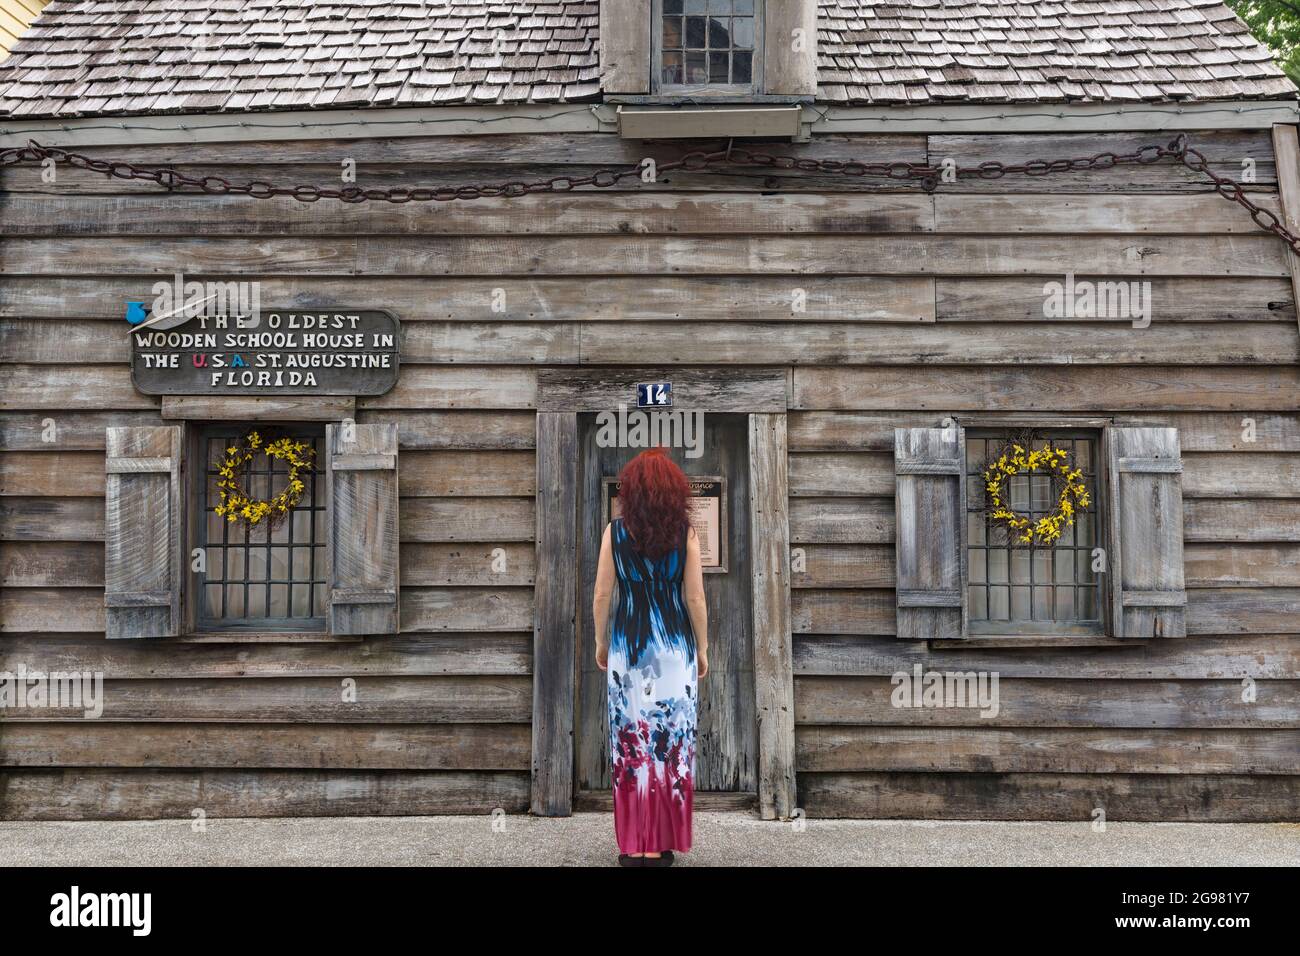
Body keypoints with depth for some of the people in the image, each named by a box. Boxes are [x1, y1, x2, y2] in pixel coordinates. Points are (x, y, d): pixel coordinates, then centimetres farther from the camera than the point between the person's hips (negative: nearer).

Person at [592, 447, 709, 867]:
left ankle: (633, 845, 13)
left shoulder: (615, 531, -3)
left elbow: (601, 594, -1)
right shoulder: (685, 532, -4)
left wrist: (600, 640, 12)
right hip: (674, 645, 0)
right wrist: (702, 648, 8)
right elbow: (695, 598, -3)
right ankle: (660, 845, 14)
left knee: (630, 741, 8)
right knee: (671, 741, 8)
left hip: (628, 644, 0)